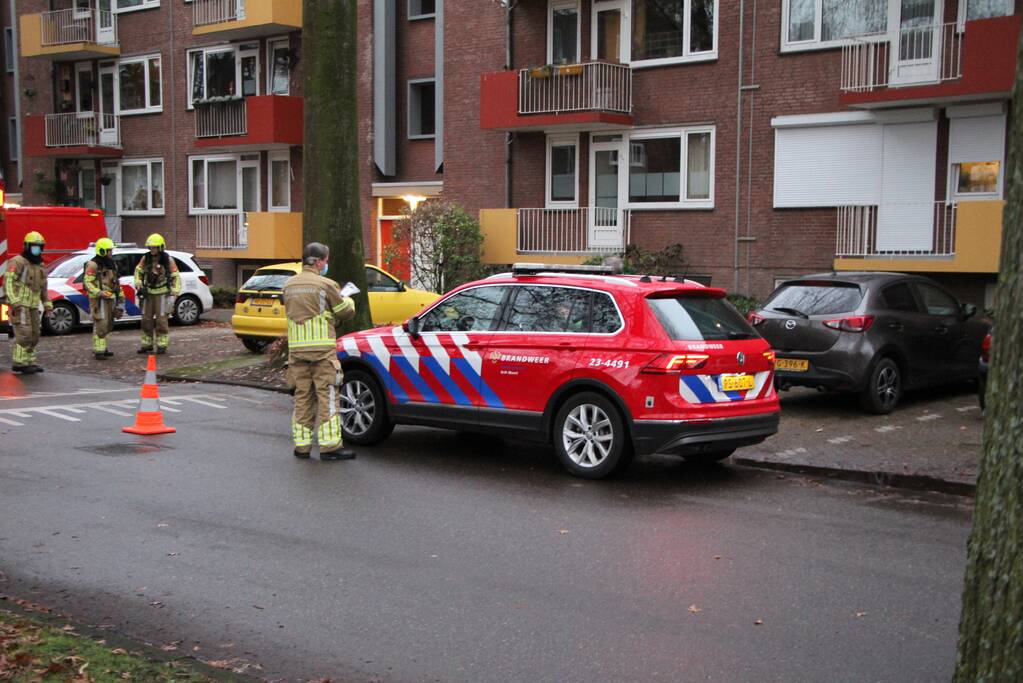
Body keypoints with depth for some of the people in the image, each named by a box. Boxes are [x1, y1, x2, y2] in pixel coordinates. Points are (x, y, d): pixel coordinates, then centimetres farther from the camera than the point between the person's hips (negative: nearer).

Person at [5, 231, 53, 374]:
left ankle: (30, 361, 16)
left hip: (33, 307, 8)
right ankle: (19, 363, -10)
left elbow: (43, 287, 25)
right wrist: (13, 300, -24)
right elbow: (8, 282, -15)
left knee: (33, 335, 9)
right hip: (20, 306, -8)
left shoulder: (39, 266, 18)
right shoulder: (17, 262, -7)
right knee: (24, 334, -14)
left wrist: (47, 304, 17)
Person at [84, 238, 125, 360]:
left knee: (108, 324, 14)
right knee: (100, 324, -11)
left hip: (109, 298, 9)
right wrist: (99, 293, -27)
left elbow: (115, 281, 24)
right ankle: (99, 351, -9)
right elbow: (88, 282, -17)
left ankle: (102, 348, 25)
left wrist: (120, 295, 19)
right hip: (98, 299, -9)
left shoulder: (111, 264, 16)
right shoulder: (93, 265, -11)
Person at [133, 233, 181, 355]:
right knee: (146, 319, 6)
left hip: (162, 294, -4)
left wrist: (174, 293, -15)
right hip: (148, 293, 4)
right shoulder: (146, 258, -1)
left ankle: (162, 345, 2)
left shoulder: (168, 260, -10)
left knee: (161, 320, -5)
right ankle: (147, 344, 16)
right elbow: (138, 270, 15)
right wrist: (138, 284, 0)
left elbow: (176, 277, -7)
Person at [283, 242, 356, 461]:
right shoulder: (325, 285, -8)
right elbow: (345, 312, -1)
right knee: (327, 396, -2)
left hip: (296, 349, 6)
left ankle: (302, 445, 13)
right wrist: (347, 300, 22)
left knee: (302, 397, 11)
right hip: (322, 349, -6)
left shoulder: (289, 286, 11)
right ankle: (330, 446, -3)